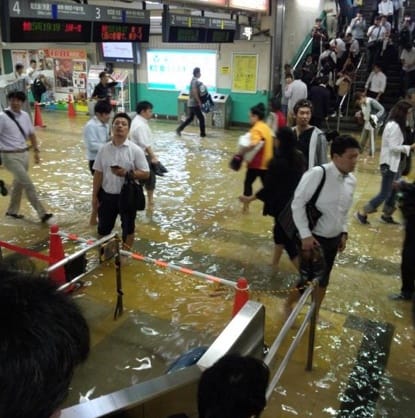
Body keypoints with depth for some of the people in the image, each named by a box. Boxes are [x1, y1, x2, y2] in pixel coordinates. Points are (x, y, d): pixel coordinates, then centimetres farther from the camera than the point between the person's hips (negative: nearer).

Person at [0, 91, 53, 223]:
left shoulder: (25, 116, 5)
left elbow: (31, 134, 15)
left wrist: (36, 150, 13)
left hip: (24, 153, 6)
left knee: (18, 183, 17)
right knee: (28, 184, -10)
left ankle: (12, 211, 35)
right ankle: (42, 214, -6)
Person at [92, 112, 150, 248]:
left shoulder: (135, 150, -10)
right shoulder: (104, 149, -2)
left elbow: (145, 174, -10)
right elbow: (98, 174, 3)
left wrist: (127, 173, -25)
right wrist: (94, 196, 3)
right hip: (106, 195, 3)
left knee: (128, 229, 15)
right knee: (103, 230, 17)